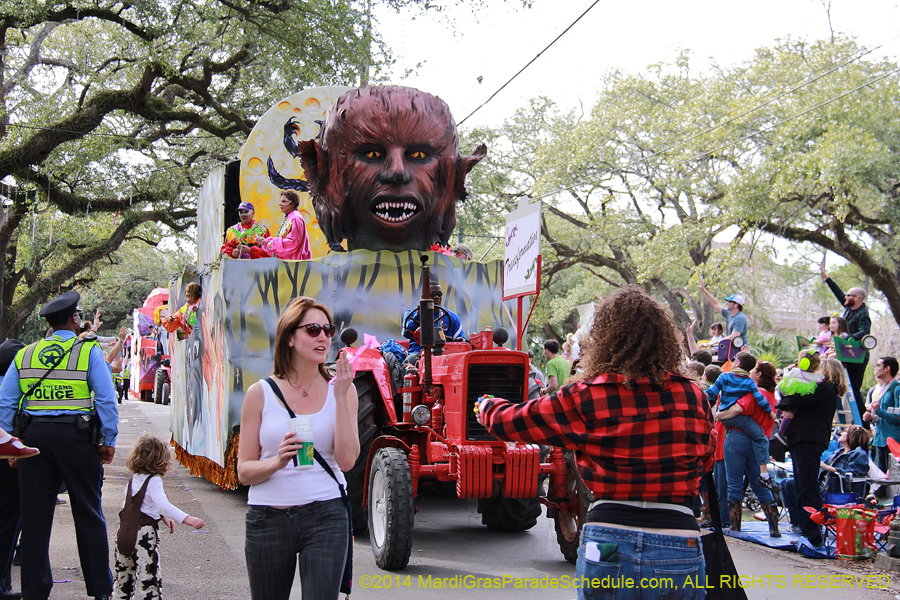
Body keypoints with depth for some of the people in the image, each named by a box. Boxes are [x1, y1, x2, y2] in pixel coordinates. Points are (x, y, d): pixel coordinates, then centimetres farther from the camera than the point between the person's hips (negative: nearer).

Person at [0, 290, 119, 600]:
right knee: (88, 514, 6)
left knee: (35, 516, 10)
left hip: (35, 435, 3)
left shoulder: (25, 354, 12)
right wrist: (108, 441, -1)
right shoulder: (89, 351, -1)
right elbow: (106, 399, -7)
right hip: (76, 435, -3)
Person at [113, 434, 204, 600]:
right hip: (144, 535, -7)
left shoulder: (133, 479, 12)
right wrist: (186, 518, -37)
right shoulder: (153, 481, -13)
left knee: (123, 575, 19)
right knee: (148, 579, -5)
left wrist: (162, 517, 18)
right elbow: (163, 505, -28)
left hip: (123, 531, 7)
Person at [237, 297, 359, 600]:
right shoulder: (261, 393, 1)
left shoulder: (340, 389, 2)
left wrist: (341, 396, -13)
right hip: (268, 518, 1)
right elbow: (244, 472, 0)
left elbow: (347, 460, -9)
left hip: (325, 517, 0)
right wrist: (276, 462, -20)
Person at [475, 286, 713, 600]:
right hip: (678, 547, 1)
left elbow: (507, 421, 7)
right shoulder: (693, 397, -1)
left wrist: (486, 405, 30)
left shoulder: (584, 399, -6)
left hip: (605, 544, -1)